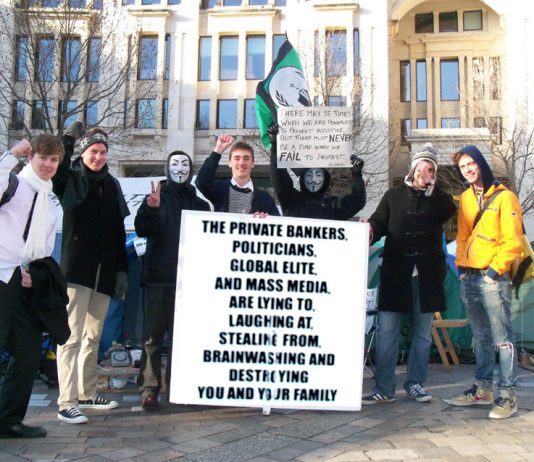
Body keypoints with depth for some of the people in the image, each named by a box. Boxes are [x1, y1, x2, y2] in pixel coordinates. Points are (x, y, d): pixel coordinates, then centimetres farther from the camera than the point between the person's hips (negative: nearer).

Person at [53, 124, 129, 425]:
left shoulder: (112, 185, 14)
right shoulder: (71, 180, 3)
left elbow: (119, 231, 13)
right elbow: (57, 168, -23)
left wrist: (122, 269, 10)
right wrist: (69, 138, -23)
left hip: (104, 271, 5)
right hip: (77, 269, -5)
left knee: (93, 336, 12)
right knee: (72, 336, -8)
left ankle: (87, 394, 23)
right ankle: (67, 403, -5)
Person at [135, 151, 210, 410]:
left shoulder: (200, 204, 15)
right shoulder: (155, 197, 9)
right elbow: (141, 230, -4)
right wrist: (150, 209, -24)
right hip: (157, 276, -2)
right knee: (154, 335, -1)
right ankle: (149, 389, 3)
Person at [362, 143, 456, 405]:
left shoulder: (437, 199, 11)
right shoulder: (394, 195, 11)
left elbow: (449, 211, -9)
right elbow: (379, 221, 4)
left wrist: (429, 185, -15)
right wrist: (371, 231, -18)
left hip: (427, 274, 2)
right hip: (395, 273, -1)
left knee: (423, 334, 9)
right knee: (386, 333, -3)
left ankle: (415, 384, 21)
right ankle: (383, 389, 4)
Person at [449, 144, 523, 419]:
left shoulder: (504, 197, -4)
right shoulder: (465, 198, 15)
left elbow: (513, 241, -9)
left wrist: (495, 270, -13)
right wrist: (461, 265, 9)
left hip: (493, 278, -6)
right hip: (469, 278, 6)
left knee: (502, 339, -2)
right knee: (481, 338, 14)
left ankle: (507, 395, 5)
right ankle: (483, 389, 23)